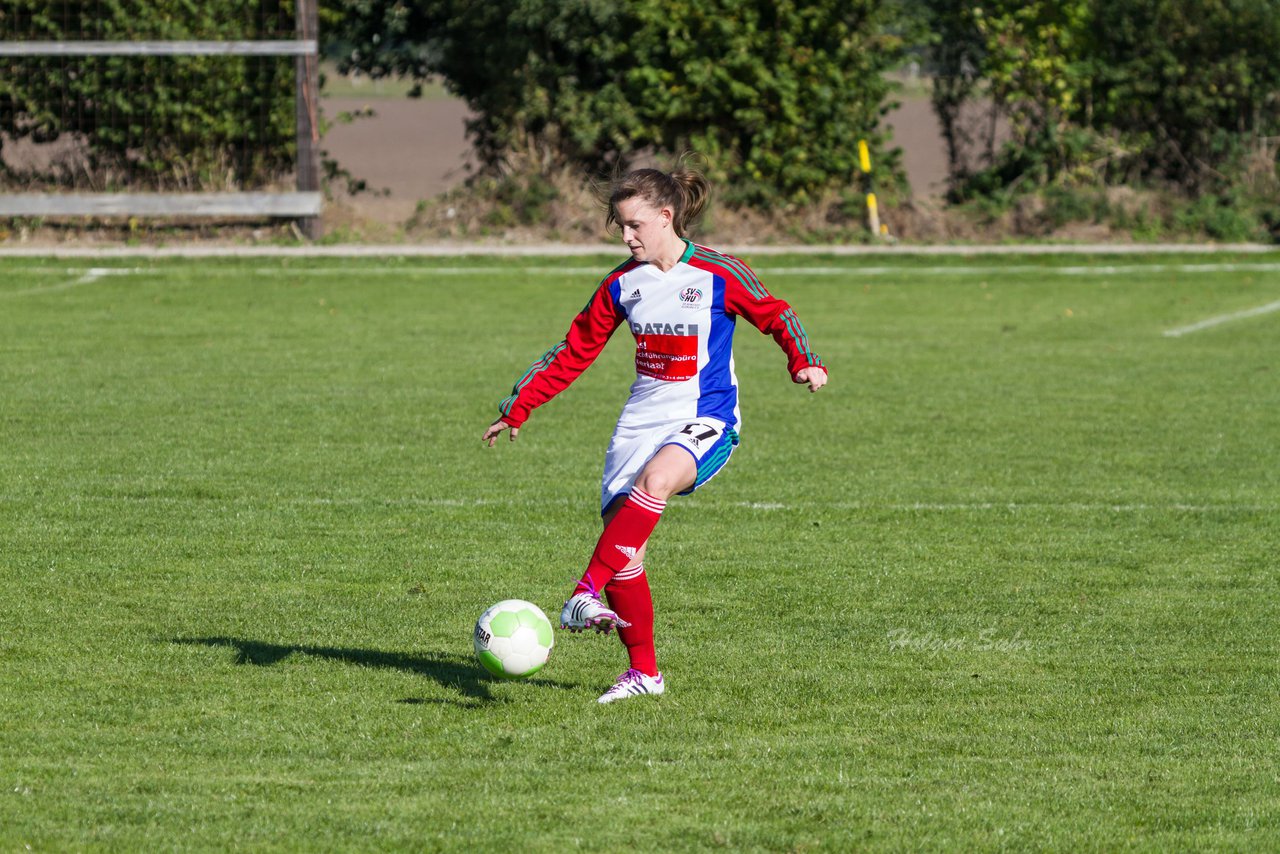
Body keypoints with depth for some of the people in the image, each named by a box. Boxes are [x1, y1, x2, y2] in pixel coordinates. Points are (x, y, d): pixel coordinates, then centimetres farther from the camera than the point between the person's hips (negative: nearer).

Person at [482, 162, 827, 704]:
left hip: (705, 423, -5)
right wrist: (518, 408, 13)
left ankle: (586, 597, -43)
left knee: (655, 479, -38)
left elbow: (775, 316, 5)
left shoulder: (719, 276, -6)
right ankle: (643, 671, 9)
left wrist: (804, 362, -14)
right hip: (641, 423, 5)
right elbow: (575, 352, 14)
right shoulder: (623, 283, 7)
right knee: (623, 552, -4)